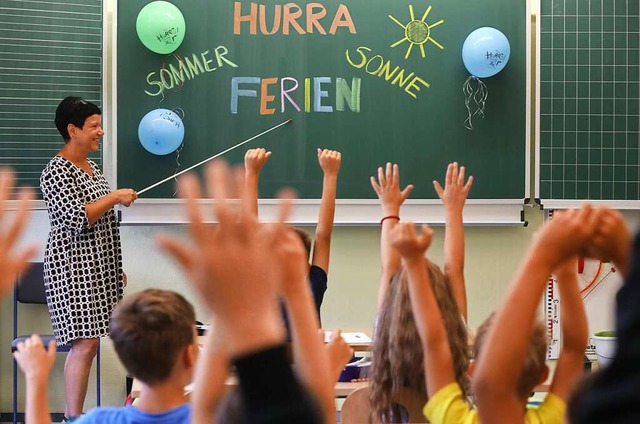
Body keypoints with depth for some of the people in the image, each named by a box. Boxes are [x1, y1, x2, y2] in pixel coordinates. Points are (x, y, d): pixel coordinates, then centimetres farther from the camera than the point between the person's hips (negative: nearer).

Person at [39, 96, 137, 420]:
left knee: (84, 343, 6)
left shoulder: (91, 167, 15)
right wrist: (115, 197, -17)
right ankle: (75, 418, -6)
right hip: (73, 267, -8)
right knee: (85, 343, -12)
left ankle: (71, 415, 11)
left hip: (97, 266, 8)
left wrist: (117, 268, 21)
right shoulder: (57, 171, -12)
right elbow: (76, 219, -23)